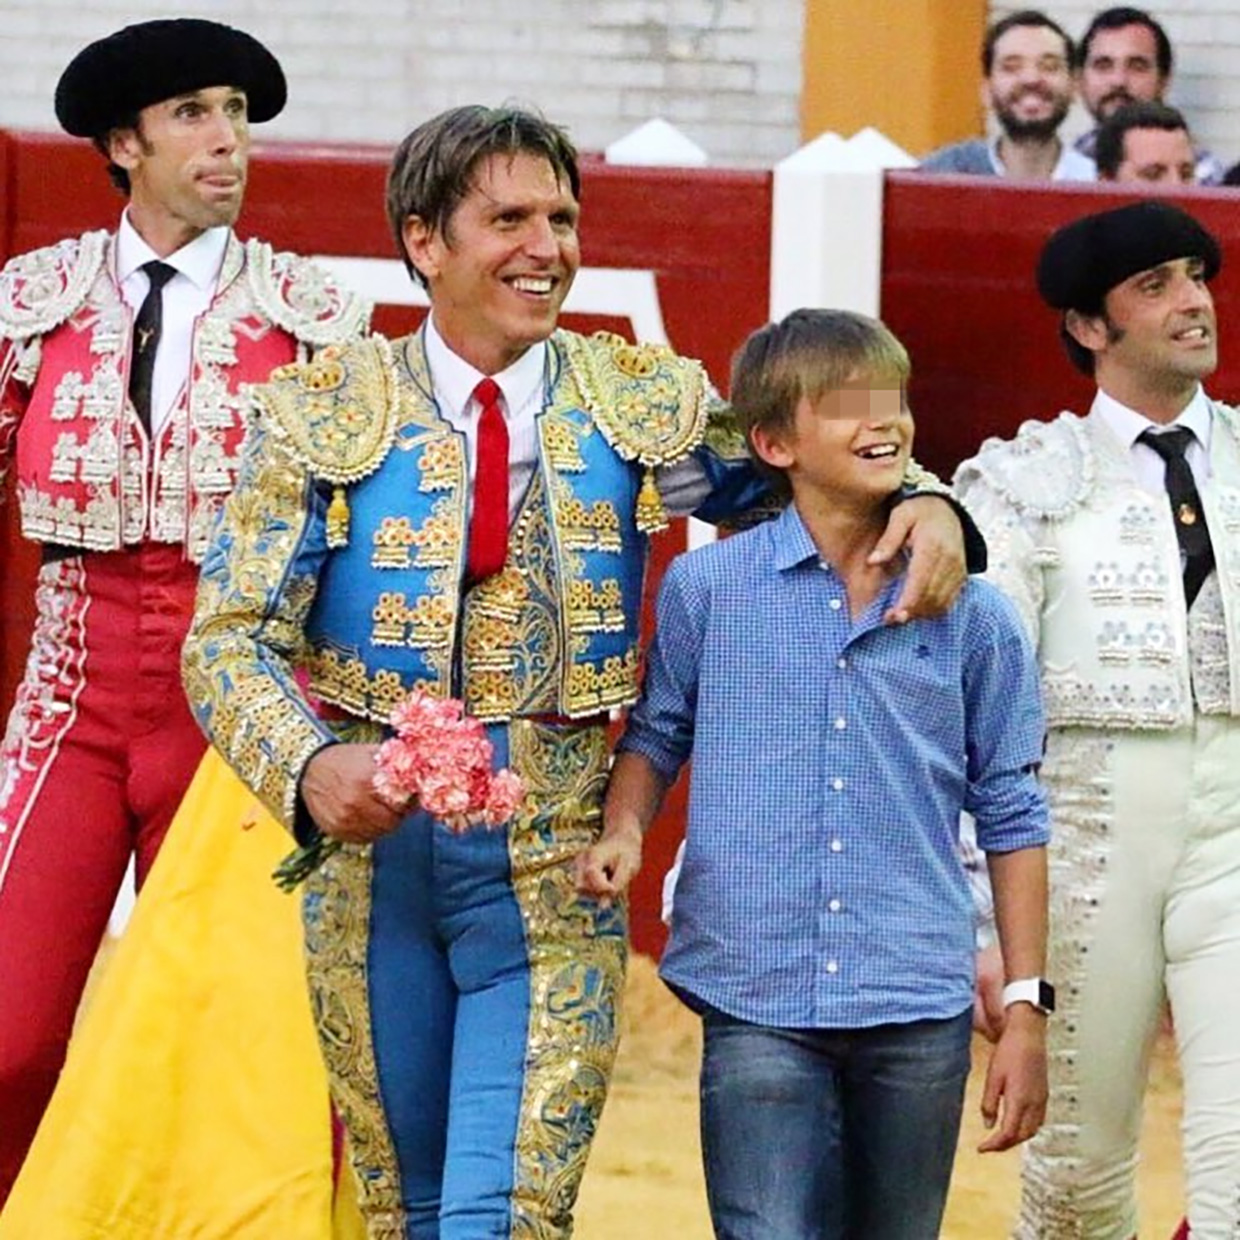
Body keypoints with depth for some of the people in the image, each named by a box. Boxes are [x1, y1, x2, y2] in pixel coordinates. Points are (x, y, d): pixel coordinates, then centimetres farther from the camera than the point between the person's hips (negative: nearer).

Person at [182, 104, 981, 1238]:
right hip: (368, 848, 1)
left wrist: (923, 506, -9)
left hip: (553, 863, -1)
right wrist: (309, 765, -25)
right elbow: (229, 638, -5)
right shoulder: (324, 412, -1)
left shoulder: (645, 403, 4)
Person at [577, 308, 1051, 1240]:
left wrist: (1027, 1008, 5)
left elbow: (1011, 818, 8)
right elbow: (656, 736, 15)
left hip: (918, 1014, 2)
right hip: (757, 1005, -2)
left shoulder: (973, 617, 4)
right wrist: (624, 833, -6)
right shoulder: (707, 589, 2)